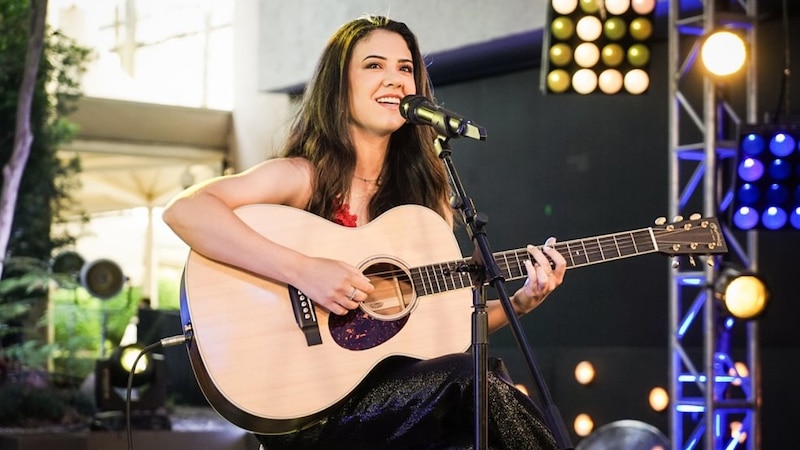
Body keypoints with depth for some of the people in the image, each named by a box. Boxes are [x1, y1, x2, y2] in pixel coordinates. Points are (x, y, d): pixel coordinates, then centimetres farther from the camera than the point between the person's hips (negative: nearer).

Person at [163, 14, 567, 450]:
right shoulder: (302, 177, -4)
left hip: (395, 386, 5)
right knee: (473, 380, -28)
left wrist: (521, 301, 0)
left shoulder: (425, 190, 13)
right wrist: (303, 270, -26)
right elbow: (183, 210, -19)